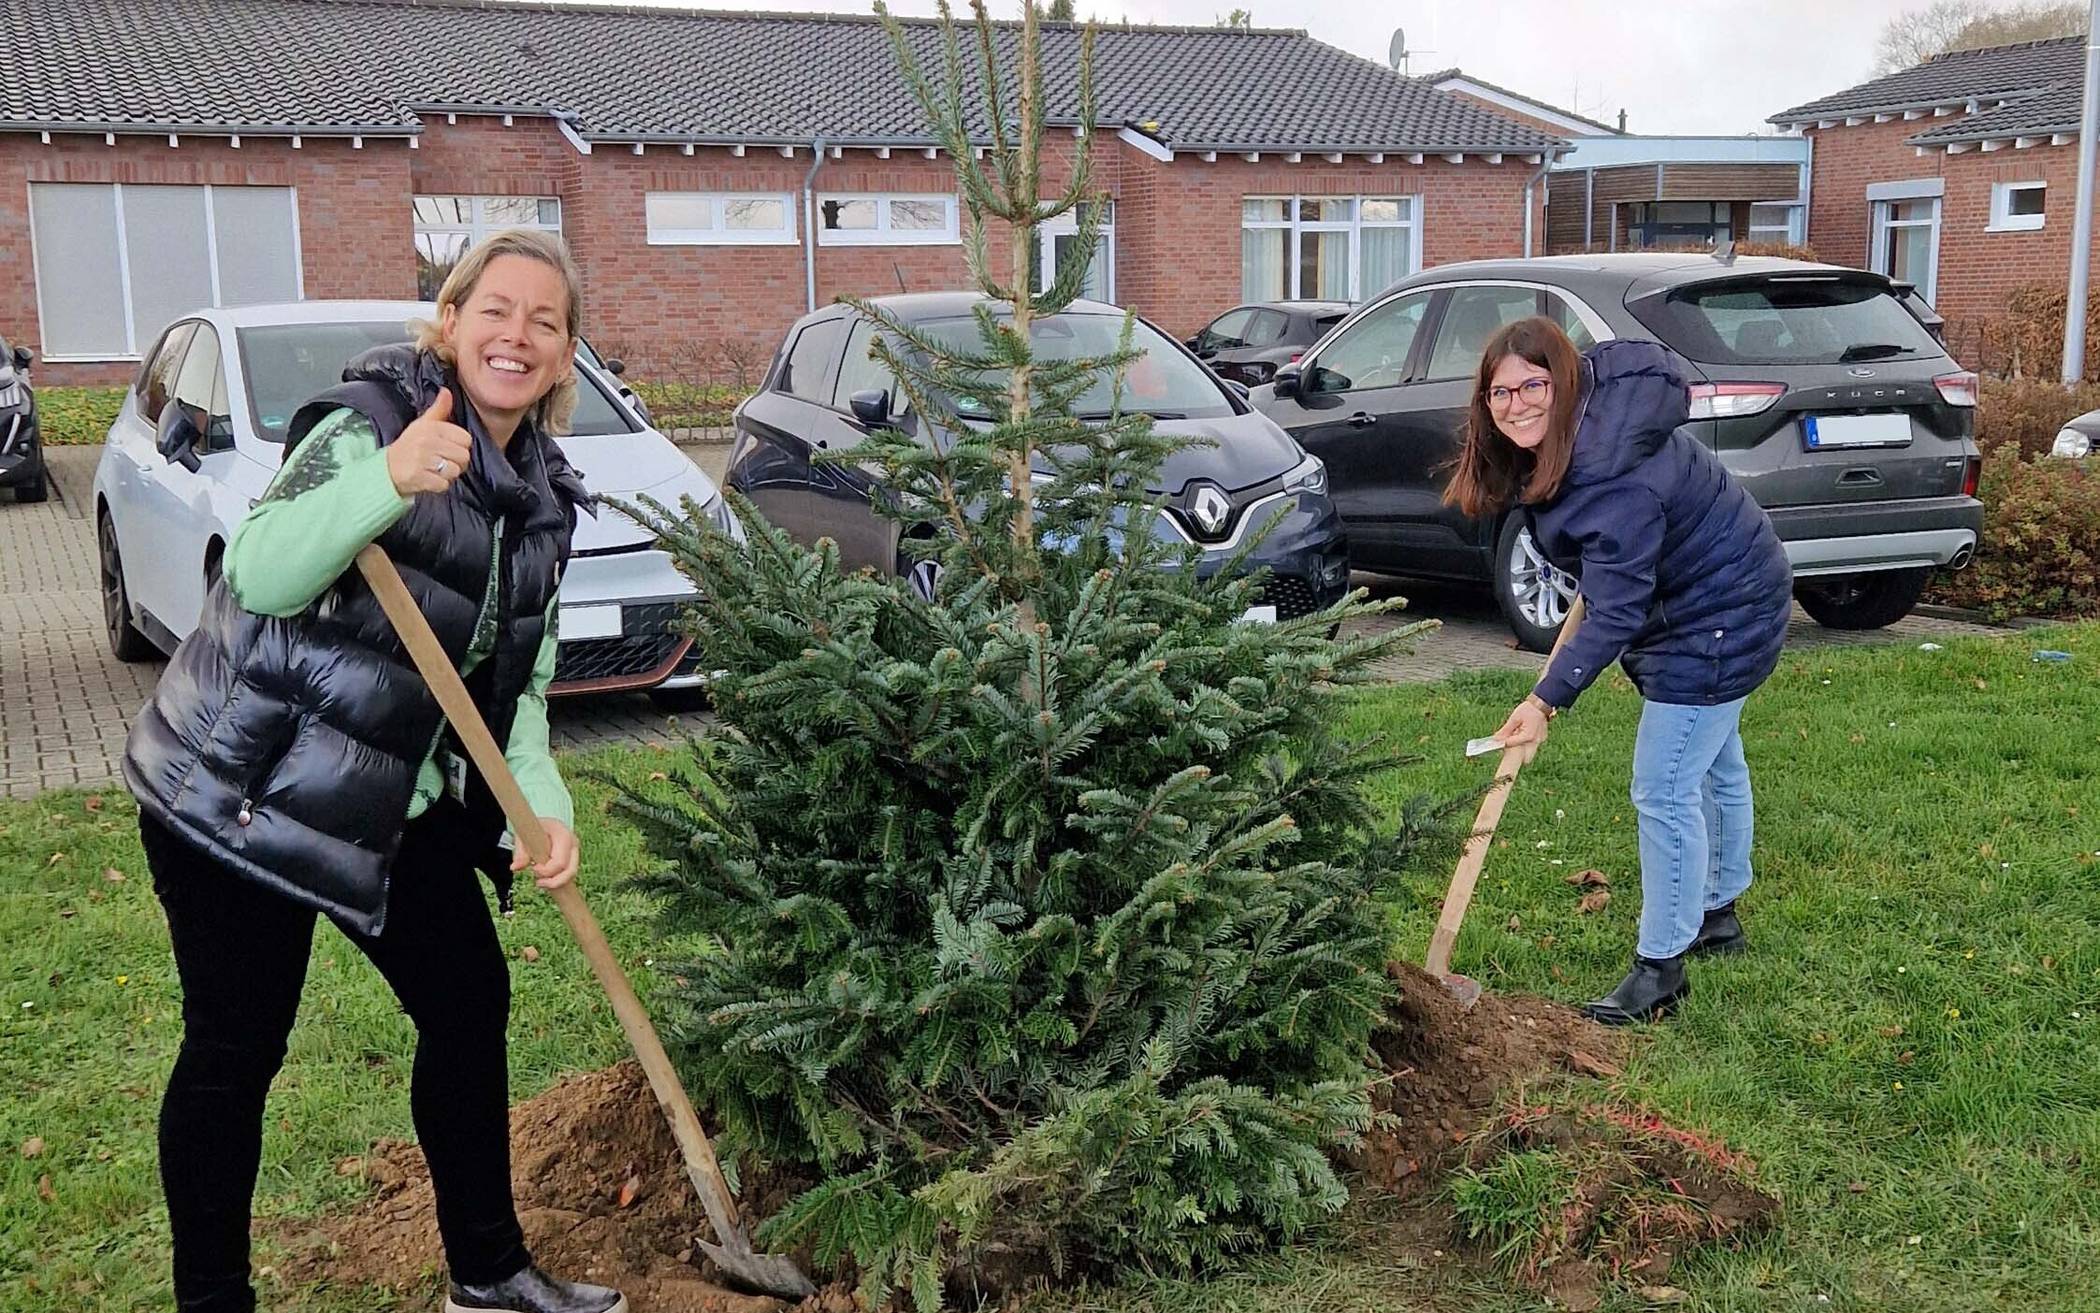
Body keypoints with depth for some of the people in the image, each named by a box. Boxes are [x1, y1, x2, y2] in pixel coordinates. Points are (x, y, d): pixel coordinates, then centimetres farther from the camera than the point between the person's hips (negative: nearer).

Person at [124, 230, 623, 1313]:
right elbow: (261, 575, -28)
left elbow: (519, 682, 9)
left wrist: (541, 804, -7)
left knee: (471, 1004, 12)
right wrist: (388, 482, -43)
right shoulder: (373, 418, -14)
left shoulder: (543, 498, 8)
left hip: (395, 803, 8)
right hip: (237, 787, -7)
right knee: (235, 1049, 0)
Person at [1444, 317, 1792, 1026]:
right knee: (1714, 762, 25)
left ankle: (1660, 968, 5)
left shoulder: (1618, 479, -35)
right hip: (1726, 592, 11)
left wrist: (1548, 699, -38)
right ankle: (1718, 913, 45)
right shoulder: (1595, 396, -7)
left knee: (1664, 792, -7)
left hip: (1718, 621, -11)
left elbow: (1615, 612, -35)